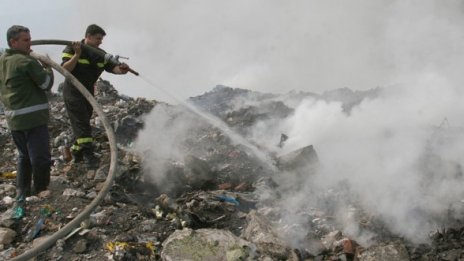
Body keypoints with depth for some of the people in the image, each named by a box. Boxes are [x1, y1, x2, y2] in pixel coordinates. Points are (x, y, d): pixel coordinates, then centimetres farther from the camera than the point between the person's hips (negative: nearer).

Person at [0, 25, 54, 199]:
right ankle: (41, 192, 7)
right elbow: (46, 83, -11)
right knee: (41, 157, 0)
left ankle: (22, 192, 26)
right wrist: (47, 68, 8)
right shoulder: (27, 62, -15)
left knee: (24, 155, 21)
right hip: (33, 118, -8)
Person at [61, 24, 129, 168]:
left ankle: (76, 152, 25)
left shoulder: (100, 55, 5)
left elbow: (112, 67, -9)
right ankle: (88, 154, -19)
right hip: (72, 92, -7)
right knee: (81, 123, -14)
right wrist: (77, 55, -29)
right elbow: (65, 69, -20)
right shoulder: (72, 49, -10)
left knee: (83, 123, 13)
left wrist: (120, 69, -31)